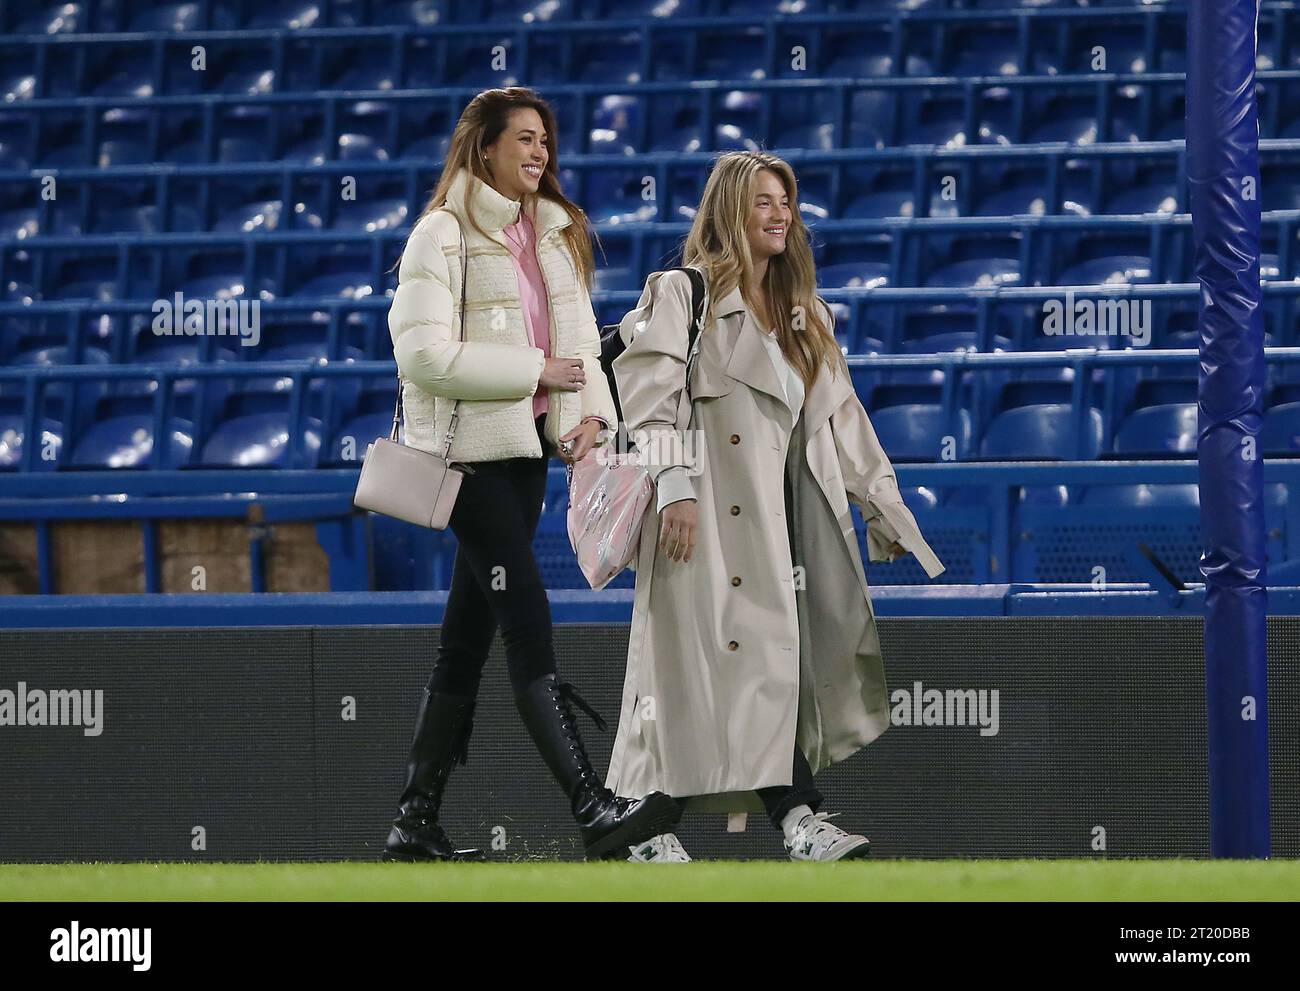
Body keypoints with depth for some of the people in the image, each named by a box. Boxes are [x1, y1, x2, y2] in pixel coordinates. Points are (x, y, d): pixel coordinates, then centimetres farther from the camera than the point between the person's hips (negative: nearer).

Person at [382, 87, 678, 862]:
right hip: (470, 446, -8)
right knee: (530, 626, -14)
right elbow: (424, 355, -17)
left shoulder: (554, 236, 15)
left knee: (469, 638, 9)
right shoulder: (444, 235, -9)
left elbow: (579, 339, 17)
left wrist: (591, 411, -3)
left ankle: (418, 824, 12)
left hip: (527, 448, 8)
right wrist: (534, 371, -17)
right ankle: (594, 812, -21)